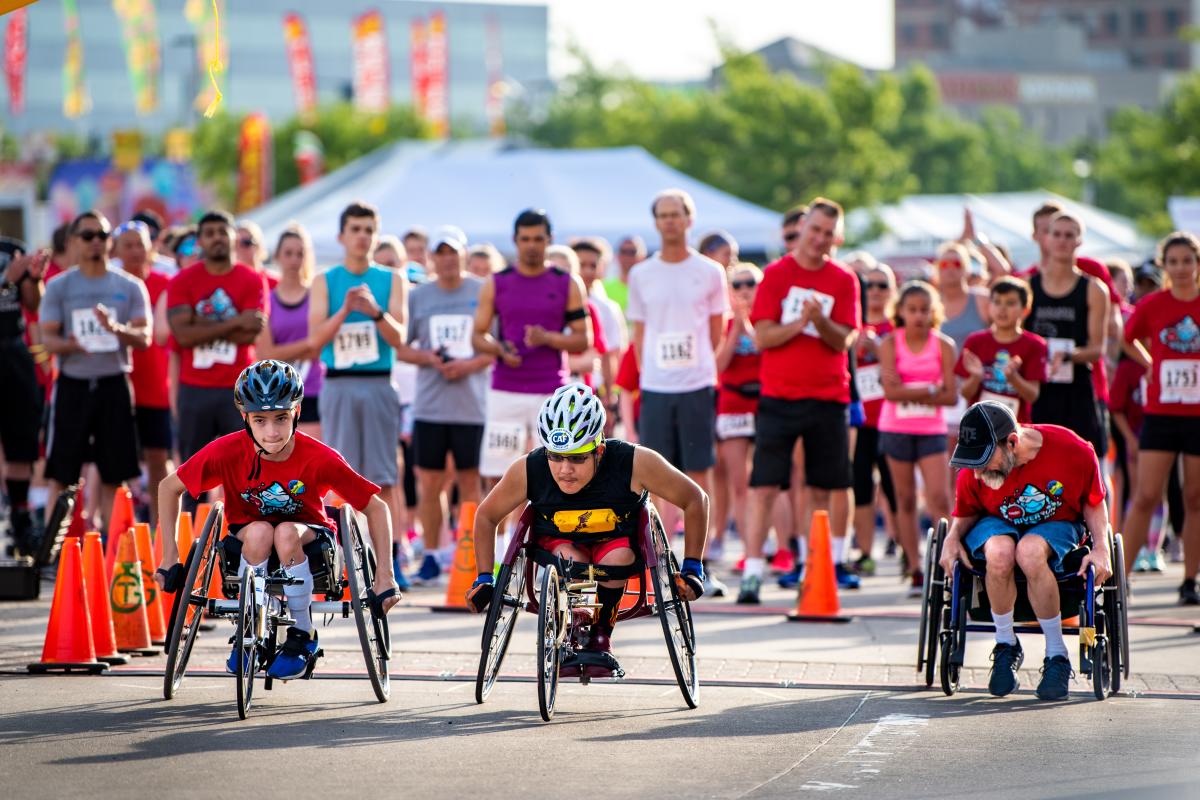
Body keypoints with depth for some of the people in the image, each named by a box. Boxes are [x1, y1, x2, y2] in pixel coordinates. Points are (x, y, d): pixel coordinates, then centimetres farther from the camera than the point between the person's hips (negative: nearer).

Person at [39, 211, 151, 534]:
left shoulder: (130, 286, 6)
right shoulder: (58, 286, 5)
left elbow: (144, 338, 0)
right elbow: (48, 337, 0)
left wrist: (116, 329, -21)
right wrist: (69, 345, -23)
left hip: (114, 383, 1)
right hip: (73, 383, -1)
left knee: (112, 475, 3)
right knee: (61, 474, -2)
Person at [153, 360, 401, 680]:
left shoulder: (320, 459, -24)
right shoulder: (227, 452, -21)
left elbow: (376, 508, -15)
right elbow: (170, 487, -7)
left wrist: (384, 575, -19)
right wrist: (169, 555, -8)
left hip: (306, 536, -1)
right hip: (250, 539, 1)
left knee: (286, 533, -35)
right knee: (259, 532, -34)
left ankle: (301, 636, -15)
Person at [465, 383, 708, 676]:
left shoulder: (634, 463, -30)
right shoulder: (528, 470, -26)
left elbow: (695, 500, -16)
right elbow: (486, 516, -6)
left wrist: (692, 568, -14)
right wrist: (485, 578, -7)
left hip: (616, 541, 0)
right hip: (557, 542, 0)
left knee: (617, 557, -33)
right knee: (571, 560, -33)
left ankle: (601, 637, -11)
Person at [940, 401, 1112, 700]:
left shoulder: (1073, 452, -22)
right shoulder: (974, 470, -17)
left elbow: (1093, 503, -3)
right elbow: (965, 512, 3)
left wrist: (1100, 548, -16)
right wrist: (952, 538, -18)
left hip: (1056, 525, -2)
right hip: (997, 524, 2)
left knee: (1029, 551, -38)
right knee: (999, 552, -37)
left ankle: (1057, 656, -24)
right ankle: (1006, 647, -12)